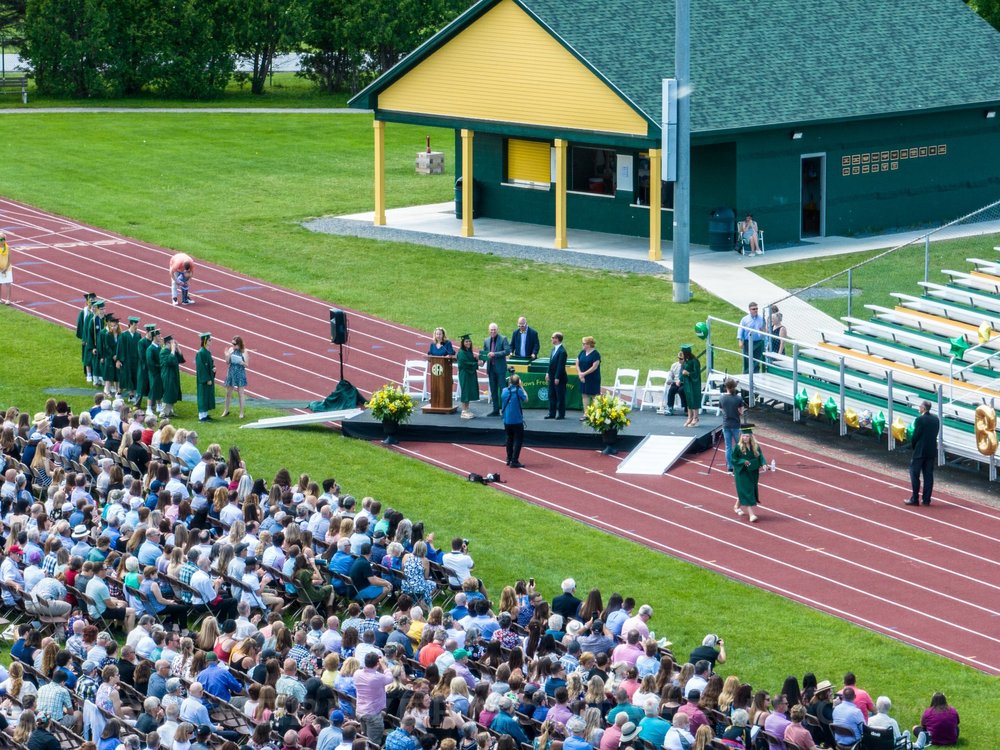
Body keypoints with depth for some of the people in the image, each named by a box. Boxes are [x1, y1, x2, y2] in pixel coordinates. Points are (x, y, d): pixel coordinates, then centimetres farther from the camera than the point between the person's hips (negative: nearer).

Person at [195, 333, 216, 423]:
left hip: (209, 377, 9)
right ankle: (202, 416, 1)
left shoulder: (207, 352, 8)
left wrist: (213, 368, -4)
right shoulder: (201, 353, -19)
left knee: (208, 395, 13)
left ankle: (205, 414, 21)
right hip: (204, 378, -9)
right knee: (204, 395, -4)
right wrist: (207, 379, -21)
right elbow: (201, 367, -21)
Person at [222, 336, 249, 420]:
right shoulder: (231, 350, -1)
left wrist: (242, 362, -25)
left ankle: (241, 413, 12)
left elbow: (246, 364, -5)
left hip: (240, 374, -3)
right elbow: (227, 363, 2)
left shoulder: (244, 351, -9)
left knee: (241, 393, 3)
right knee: (228, 393, 12)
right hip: (231, 372, 3)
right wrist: (227, 355, -15)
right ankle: (226, 410, 26)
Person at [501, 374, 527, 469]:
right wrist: (521, 386, 3)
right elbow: (526, 399, 0)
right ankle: (514, 461, -8)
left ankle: (509, 459, 27)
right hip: (517, 420, -5)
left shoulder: (505, 390, 0)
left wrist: (510, 385, 16)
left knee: (509, 439, 21)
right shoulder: (518, 391, -13)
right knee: (518, 440, 0)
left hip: (506, 421, 5)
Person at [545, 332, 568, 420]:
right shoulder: (554, 349, 9)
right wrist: (548, 373, 13)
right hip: (552, 377, 9)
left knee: (560, 396, 1)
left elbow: (561, 366, -20)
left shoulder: (562, 351, -19)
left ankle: (561, 414, 9)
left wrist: (557, 378, -20)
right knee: (551, 396, 13)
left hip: (559, 378, -9)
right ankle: (552, 414, 20)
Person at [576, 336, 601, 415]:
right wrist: (580, 373, -7)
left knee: (594, 396, -3)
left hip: (593, 379, -7)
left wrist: (584, 373, -17)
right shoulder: (582, 353, 9)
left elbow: (594, 367, -17)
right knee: (585, 396, 6)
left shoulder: (595, 354, -11)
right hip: (583, 379, 7)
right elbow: (577, 364, 9)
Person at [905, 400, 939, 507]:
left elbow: (915, 435, -13)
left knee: (915, 474, 3)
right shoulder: (936, 419, 4)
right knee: (928, 475, 10)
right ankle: (926, 499, 11)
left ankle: (914, 499, 2)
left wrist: (913, 446, 5)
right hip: (932, 451, 6)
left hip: (920, 450, -6)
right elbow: (936, 434, 7)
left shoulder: (920, 420, -15)